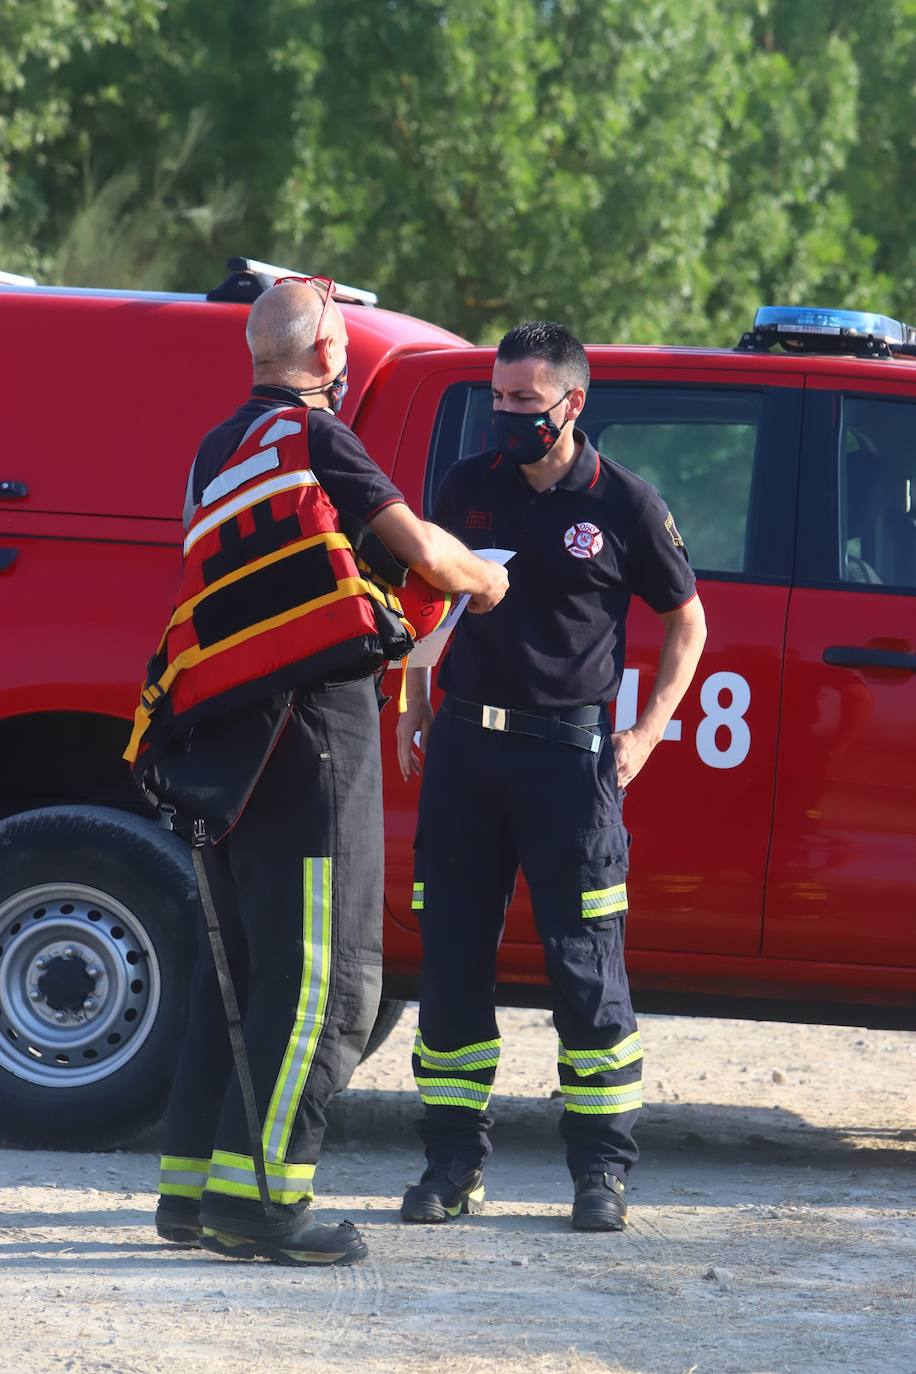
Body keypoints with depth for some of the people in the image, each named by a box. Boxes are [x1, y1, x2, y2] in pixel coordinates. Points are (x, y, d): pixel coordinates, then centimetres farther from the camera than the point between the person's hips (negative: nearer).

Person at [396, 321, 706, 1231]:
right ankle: (454, 1163, 11)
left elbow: (686, 619, 8)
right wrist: (415, 707, 12)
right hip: (463, 746, 4)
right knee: (451, 958, 4)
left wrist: (648, 733, -1)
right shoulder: (468, 487, 7)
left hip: (568, 752, -3)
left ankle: (601, 1171, 4)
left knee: (586, 967, -3)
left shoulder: (623, 504, -2)